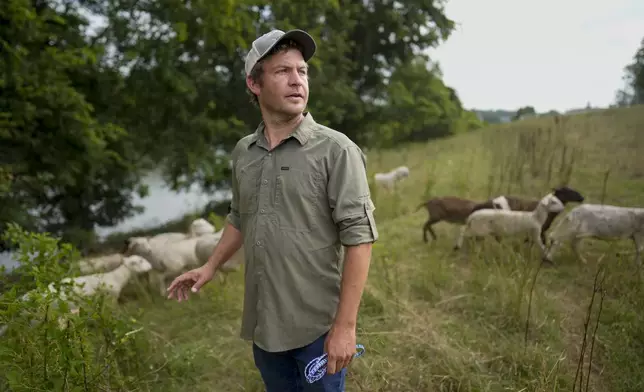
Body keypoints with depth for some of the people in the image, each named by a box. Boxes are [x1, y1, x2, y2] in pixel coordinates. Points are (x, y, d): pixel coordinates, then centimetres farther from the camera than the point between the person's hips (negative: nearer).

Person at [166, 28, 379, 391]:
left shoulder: (336, 150, -13)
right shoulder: (243, 151, 5)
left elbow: (359, 238, -16)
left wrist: (345, 325, -18)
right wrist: (210, 267, 13)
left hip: (318, 327, -5)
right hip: (263, 323, 5)